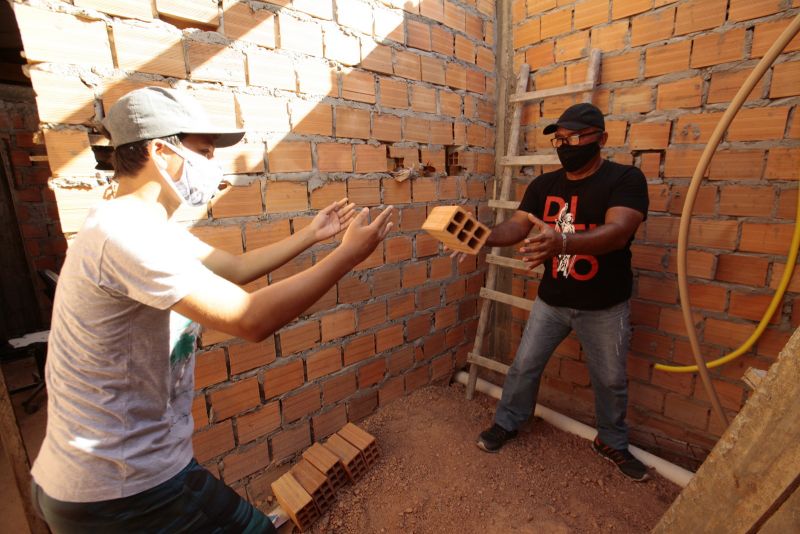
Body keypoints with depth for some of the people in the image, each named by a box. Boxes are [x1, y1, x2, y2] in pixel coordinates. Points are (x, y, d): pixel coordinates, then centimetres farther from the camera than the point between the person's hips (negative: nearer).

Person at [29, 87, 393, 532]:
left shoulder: (147, 227, 6)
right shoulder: (126, 233, -28)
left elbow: (235, 268, 12)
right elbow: (252, 319, -32)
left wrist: (311, 236, 8)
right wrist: (349, 253, -25)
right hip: (122, 490, -9)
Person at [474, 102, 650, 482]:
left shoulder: (625, 179, -14)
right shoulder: (544, 185, 0)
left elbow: (618, 232, -30)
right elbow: (517, 225, -9)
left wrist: (562, 242, -50)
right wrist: (485, 237, -31)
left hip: (605, 307, -2)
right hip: (551, 300, 3)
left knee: (610, 380, 16)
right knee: (524, 366, 11)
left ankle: (611, 442, 43)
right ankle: (506, 423, 35)